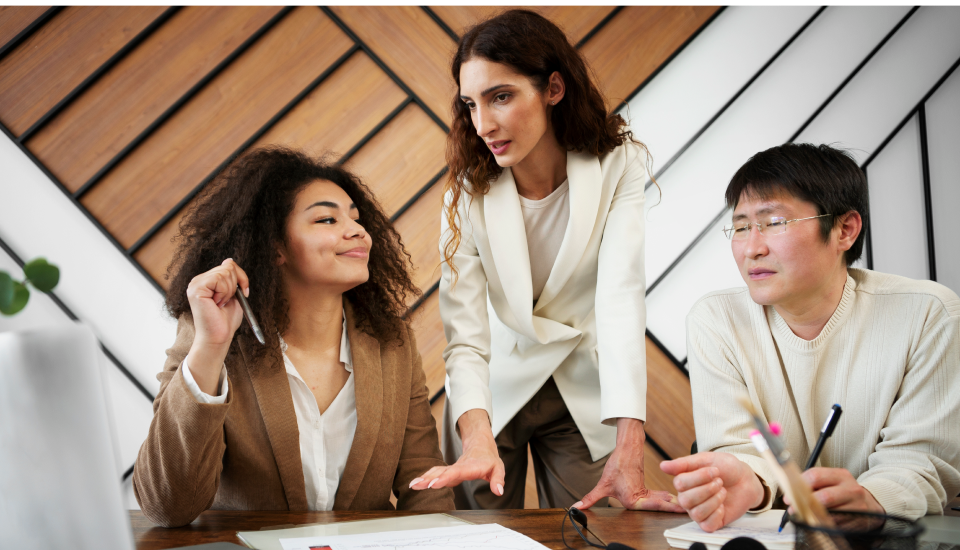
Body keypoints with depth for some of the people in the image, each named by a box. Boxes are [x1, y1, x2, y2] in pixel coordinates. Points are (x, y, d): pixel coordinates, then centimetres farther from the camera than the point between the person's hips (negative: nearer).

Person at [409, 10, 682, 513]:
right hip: (494, 391, 1)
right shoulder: (468, 190, -15)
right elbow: (464, 333, -22)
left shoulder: (618, 165, -18)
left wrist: (628, 452, -39)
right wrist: (477, 439, -41)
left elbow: (621, 300, -28)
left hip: (582, 394, 0)